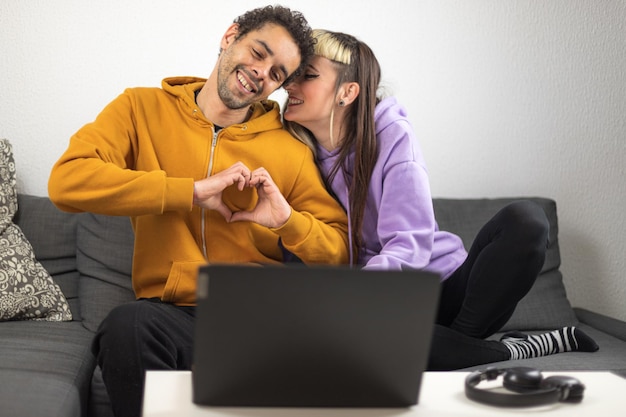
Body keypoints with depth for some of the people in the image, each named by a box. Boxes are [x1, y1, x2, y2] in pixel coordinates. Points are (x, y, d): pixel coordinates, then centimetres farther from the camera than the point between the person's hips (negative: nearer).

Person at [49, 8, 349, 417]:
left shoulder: (292, 149, 10)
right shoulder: (143, 108, 8)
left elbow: (339, 252, 13)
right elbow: (66, 181, -9)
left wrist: (289, 221, -9)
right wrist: (191, 191, -12)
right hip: (172, 315, -1)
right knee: (127, 324, -35)